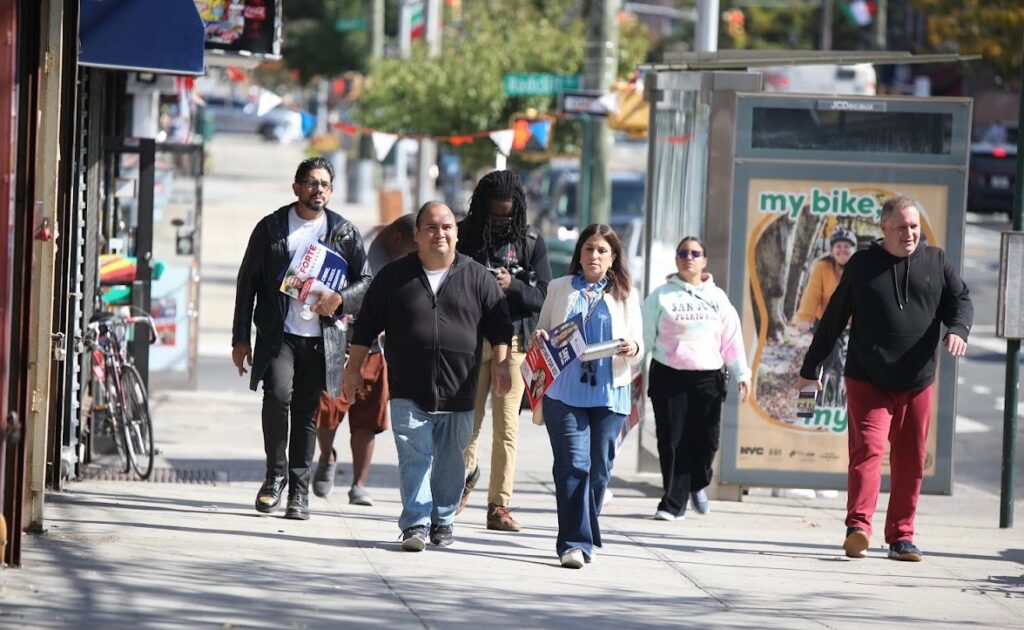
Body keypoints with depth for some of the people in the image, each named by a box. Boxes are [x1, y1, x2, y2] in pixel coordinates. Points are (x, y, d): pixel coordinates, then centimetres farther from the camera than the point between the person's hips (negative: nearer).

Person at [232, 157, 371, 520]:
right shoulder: (271, 228, 6)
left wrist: (340, 299, -12)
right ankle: (275, 474, -4)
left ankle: (299, 490, 13)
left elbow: (366, 282, 10)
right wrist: (240, 338, 4)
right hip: (278, 334, -1)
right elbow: (247, 283, 8)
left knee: (308, 412, 4)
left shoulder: (344, 232, 8)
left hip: (322, 338, 1)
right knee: (278, 394, -21)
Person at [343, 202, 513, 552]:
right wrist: (354, 368, 7)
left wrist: (501, 363, -3)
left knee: (450, 463, 8)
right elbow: (366, 326, 9)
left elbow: (499, 325, 8)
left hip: (458, 393, 1)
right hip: (408, 393, -1)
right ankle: (415, 524, -10)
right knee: (414, 458, -9)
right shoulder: (394, 276, 3)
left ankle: (443, 520, 22)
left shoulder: (477, 278, 4)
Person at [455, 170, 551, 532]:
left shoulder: (530, 242, 4)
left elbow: (544, 296, 2)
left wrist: (512, 285, -16)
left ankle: (499, 506, 1)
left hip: (513, 341, 0)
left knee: (506, 427, -2)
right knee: (468, 420, 4)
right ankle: (467, 474, 34)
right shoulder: (464, 237, 3)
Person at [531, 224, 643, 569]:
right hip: (564, 390, -1)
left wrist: (632, 349, -13)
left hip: (609, 394, 1)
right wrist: (538, 339, -6)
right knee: (573, 463, -12)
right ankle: (575, 543, -14)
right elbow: (543, 331, 17)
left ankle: (583, 538, 14)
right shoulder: (559, 289, 14)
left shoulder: (625, 295, 13)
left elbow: (638, 346, 10)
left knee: (599, 468, 1)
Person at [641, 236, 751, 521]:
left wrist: (742, 374, 7)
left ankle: (697, 484, 27)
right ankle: (673, 501, 3)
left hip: (708, 377, 2)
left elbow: (732, 339, 12)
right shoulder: (662, 296, 5)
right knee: (672, 441, -5)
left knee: (707, 438, -2)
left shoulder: (717, 298, 12)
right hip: (668, 377, -2)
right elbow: (645, 336, 6)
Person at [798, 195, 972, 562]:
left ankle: (901, 536, 10)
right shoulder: (862, 265, 3)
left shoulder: (935, 262, 8)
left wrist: (957, 329, -16)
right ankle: (859, 526, -25)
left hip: (917, 382, 3)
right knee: (868, 449, -17)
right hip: (867, 381, -3)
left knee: (910, 461, 4)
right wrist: (810, 368, 11)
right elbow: (833, 320, 8)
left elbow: (960, 299, 8)